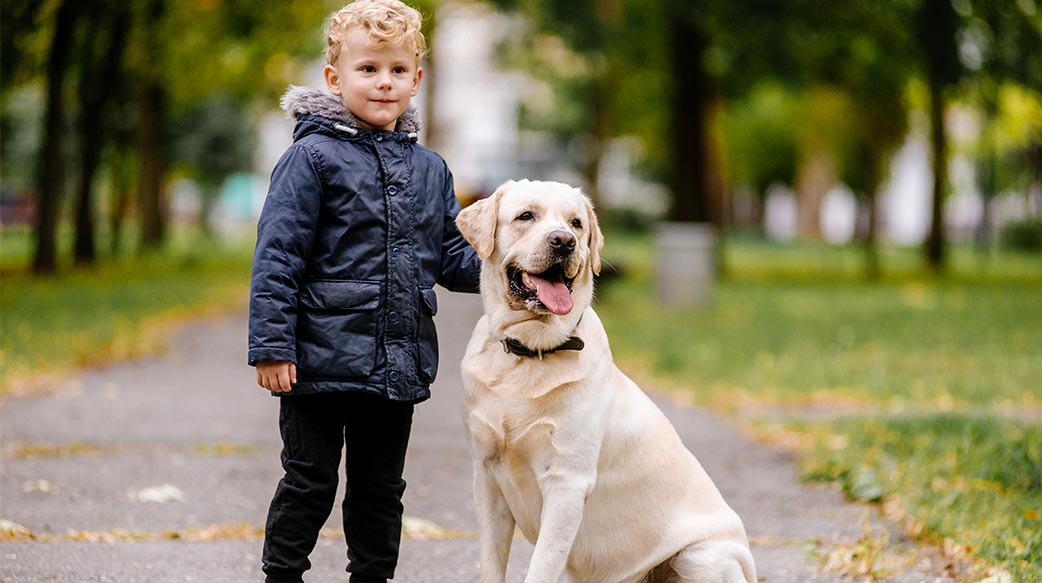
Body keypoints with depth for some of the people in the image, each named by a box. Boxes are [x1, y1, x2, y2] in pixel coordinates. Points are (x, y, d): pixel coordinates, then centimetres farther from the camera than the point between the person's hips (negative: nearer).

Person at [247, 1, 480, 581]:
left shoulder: (430, 170, 11)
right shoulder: (313, 157, -6)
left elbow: (452, 258, 13)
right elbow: (278, 255, -9)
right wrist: (272, 345, -15)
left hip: (400, 363, 5)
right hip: (322, 359, -5)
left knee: (381, 488, 14)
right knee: (310, 484, 3)